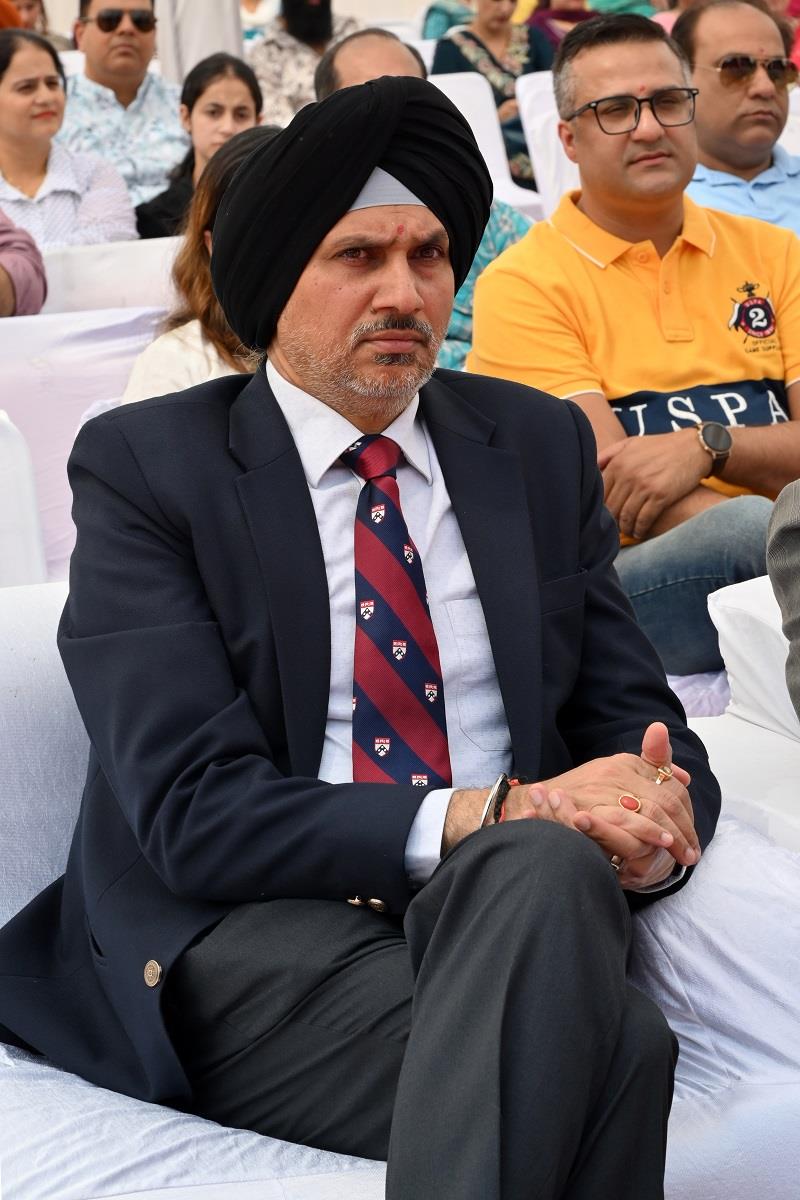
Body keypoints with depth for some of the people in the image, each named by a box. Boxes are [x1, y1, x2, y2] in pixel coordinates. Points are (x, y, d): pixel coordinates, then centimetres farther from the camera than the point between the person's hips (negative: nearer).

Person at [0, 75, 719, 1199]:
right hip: (252, 936, -4)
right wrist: (492, 813, -21)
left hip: (513, 902, 5)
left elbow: (640, 720, 16)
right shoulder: (144, 464, 2)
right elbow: (191, 809, -10)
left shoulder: (542, 444, 16)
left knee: (548, 867, -35)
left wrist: (654, 824, -11)